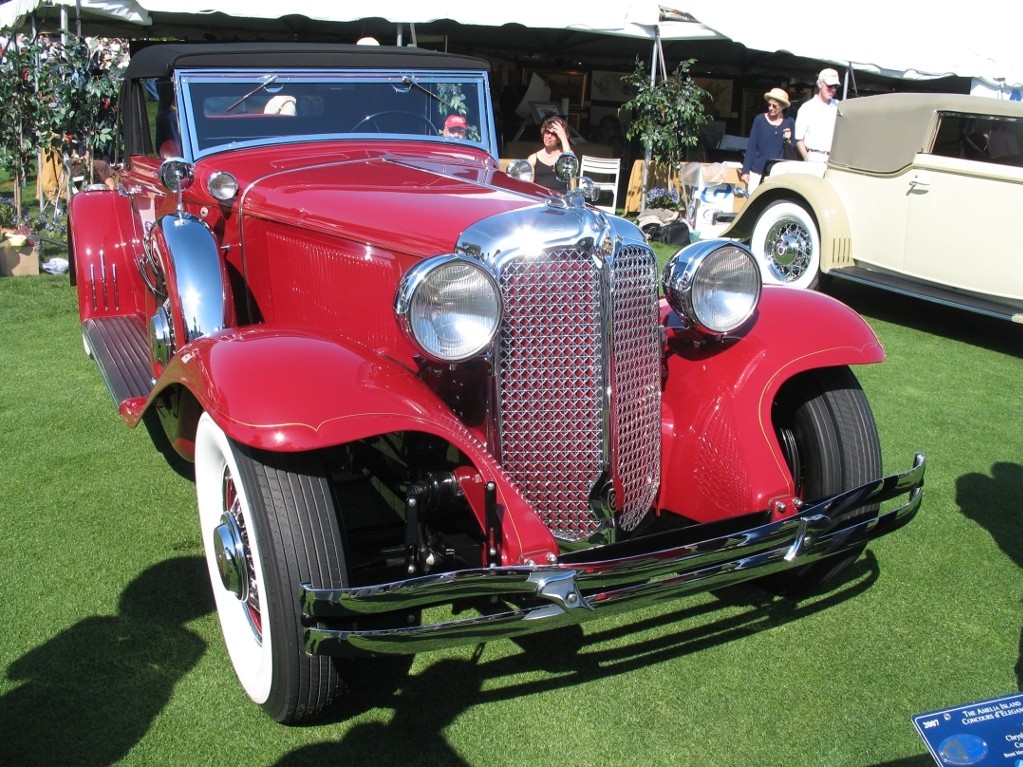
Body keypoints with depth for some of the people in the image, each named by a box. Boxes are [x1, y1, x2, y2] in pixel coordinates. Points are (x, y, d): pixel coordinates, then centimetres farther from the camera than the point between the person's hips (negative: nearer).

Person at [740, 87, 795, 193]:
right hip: (757, 170, -1)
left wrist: (788, 141, -10)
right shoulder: (760, 119, 0)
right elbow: (751, 146, 1)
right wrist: (745, 170, -3)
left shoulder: (789, 122, 4)